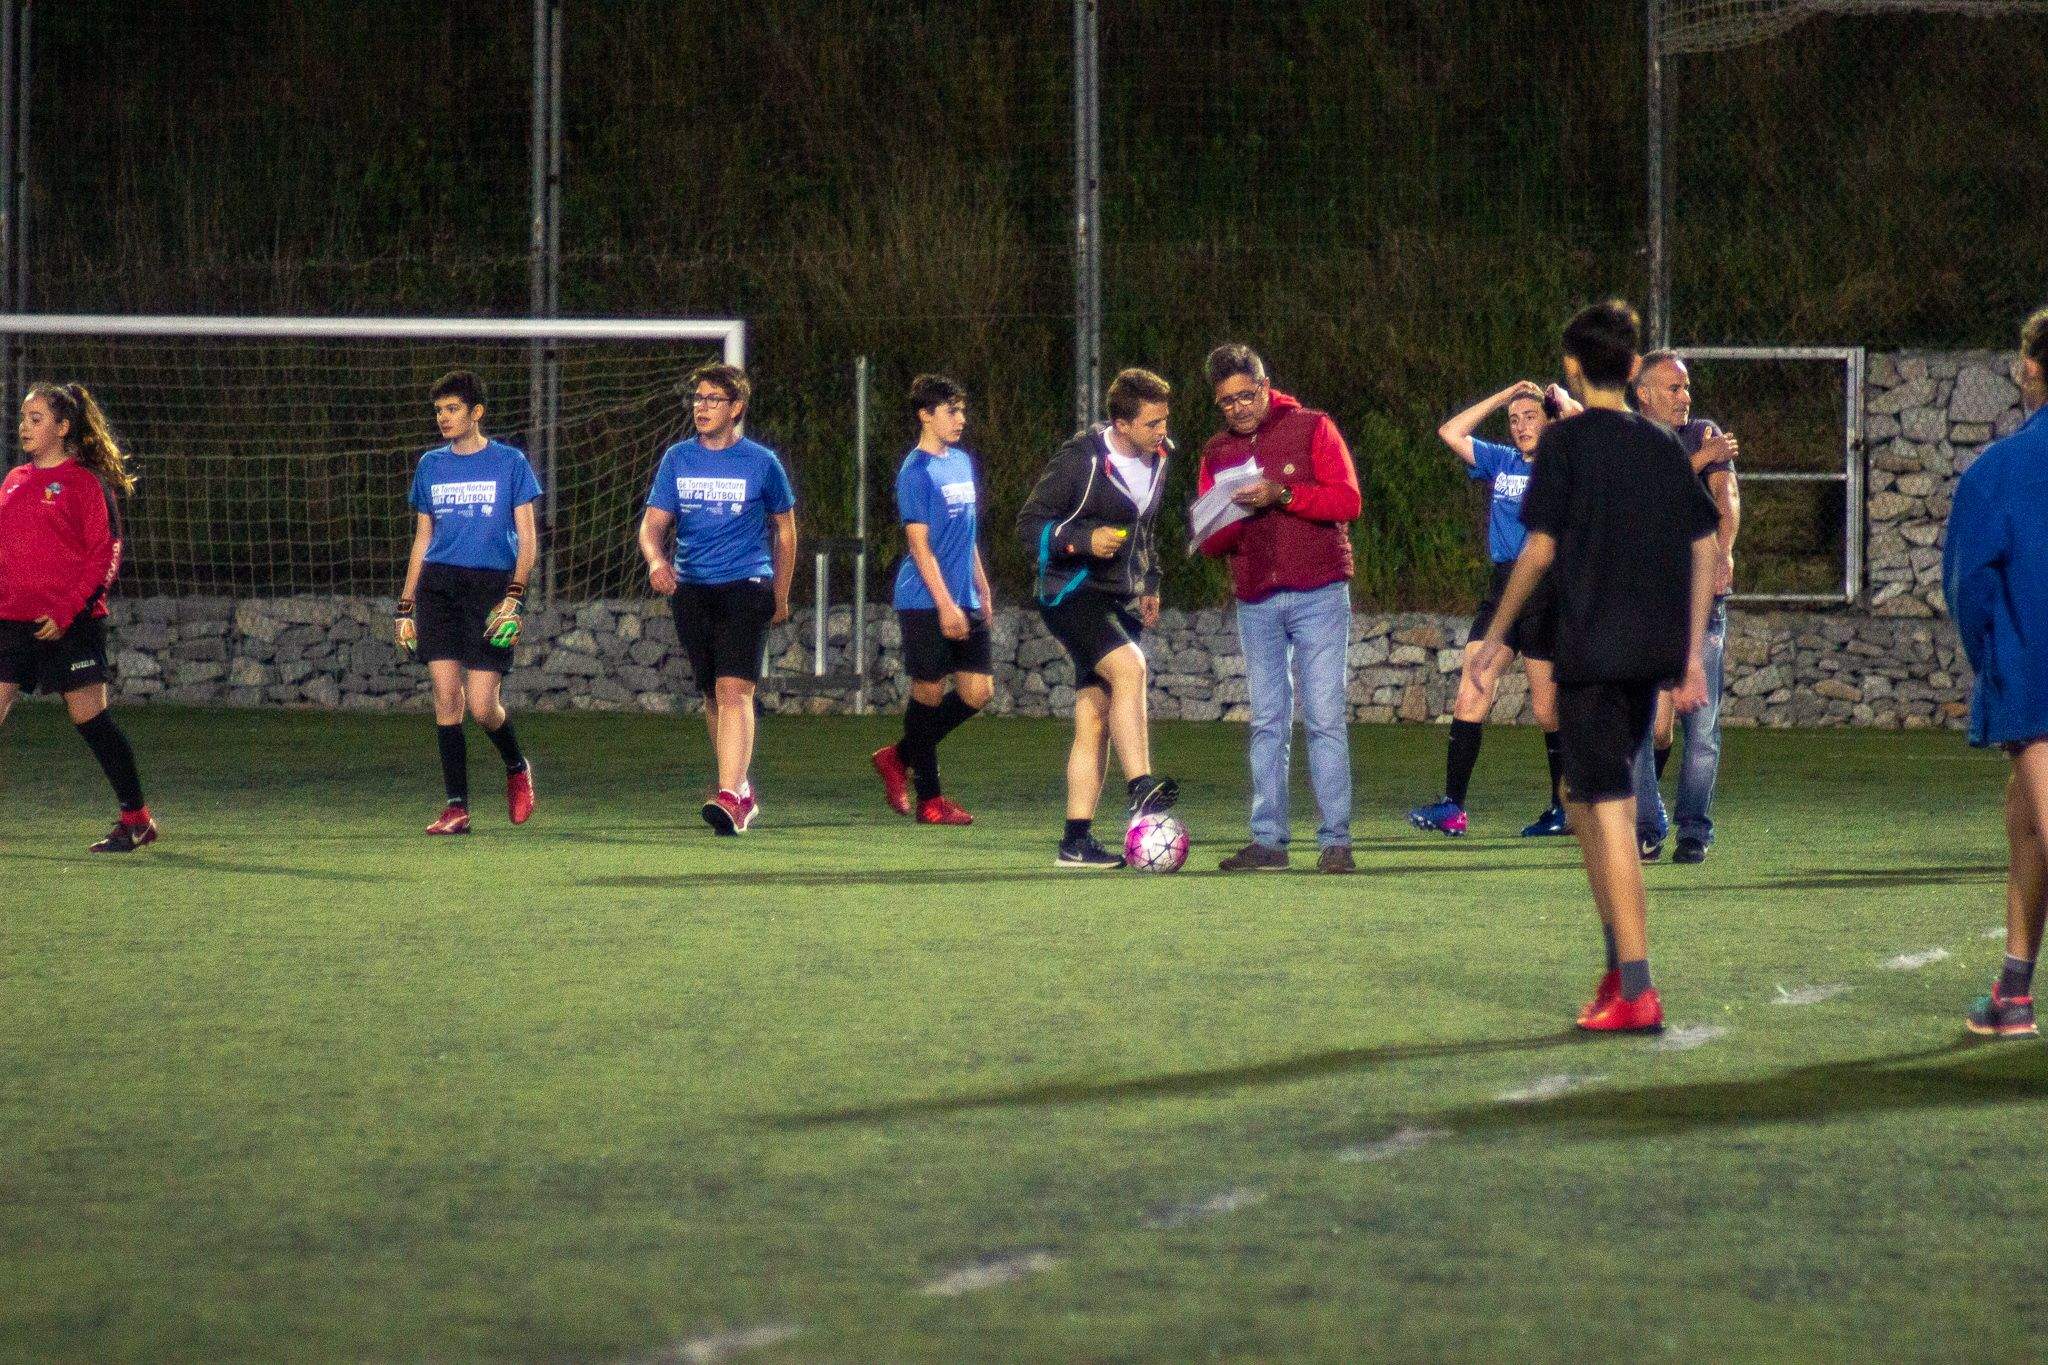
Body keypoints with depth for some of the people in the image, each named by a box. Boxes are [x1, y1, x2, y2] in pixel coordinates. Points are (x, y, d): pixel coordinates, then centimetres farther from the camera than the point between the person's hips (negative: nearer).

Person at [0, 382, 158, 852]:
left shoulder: (85, 483, -4)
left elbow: (105, 555, -8)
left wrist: (66, 611, -16)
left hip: (69, 624, -6)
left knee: (89, 716, -3)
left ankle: (137, 818, 9)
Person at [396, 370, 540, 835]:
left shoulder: (509, 463, 2)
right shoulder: (431, 465, 13)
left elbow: (528, 539, 1)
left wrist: (514, 596, -12)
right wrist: (405, 607, 13)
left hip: (489, 586, -4)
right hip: (437, 585, 4)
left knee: (482, 705, -9)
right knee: (446, 695, -6)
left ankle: (516, 767, 22)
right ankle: (456, 806, -2)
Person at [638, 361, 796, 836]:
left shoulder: (761, 462, 0)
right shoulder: (677, 459, 7)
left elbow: (785, 529, 11)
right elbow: (653, 522, 3)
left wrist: (780, 596, 14)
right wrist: (656, 560, -19)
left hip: (746, 587, -4)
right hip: (690, 591, 4)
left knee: (733, 691, -18)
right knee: (712, 695, 12)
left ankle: (730, 798, -27)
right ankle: (742, 790, 28)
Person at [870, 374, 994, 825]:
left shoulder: (963, 462, 14)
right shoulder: (916, 471, -11)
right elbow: (920, 544, -15)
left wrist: (982, 589, 20)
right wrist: (945, 604, -19)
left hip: (964, 602, 8)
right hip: (925, 602, -8)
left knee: (979, 690, 3)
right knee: (929, 691, -2)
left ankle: (900, 757, 19)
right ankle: (929, 799, 7)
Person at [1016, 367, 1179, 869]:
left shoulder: (1158, 459, 8)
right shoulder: (1080, 460, -14)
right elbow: (1029, 523, -12)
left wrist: (1150, 583, 16)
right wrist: (1084, 540, -26)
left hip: (1121, 601, 7)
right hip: (1072, 594, -7)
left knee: (1094, 722, 4)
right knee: (1129, 666, -31)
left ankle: (1076, 841, 4)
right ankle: (1141, 790, -37)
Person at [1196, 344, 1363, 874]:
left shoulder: (1311, 428, 1)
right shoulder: (1217, 452, 12)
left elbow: (1347, 500, -9)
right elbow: (1208, 540, 7)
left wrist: (1283, 496, -20)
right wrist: (1235, 513, -14)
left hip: (1318, 594, -4)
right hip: (1255, 602, 4)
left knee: (1326, 720, -6)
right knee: (1267, 724, 5)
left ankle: (1335, 840, -7)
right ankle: (1268, 840, 7)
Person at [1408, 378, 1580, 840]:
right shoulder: (1502, 463, 14)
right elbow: (1451, 433, 14)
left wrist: (1566, 403, -1)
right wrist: (1504, 396, 12)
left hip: (1549, 594, -5)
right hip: (1502, 590, 5)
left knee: (1548, 710, 2)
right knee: (1471, 694, -6)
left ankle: (1564, 807, 15)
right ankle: (1452, 806, -9)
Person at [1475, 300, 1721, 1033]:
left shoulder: (1567, 442, -6)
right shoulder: (1664, 446, 10)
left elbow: (1539, 548, -9)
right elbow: (1705, 549, 10)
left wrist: (1497, 634, 2)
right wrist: (1693, 656, 16)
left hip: (1589, 649, -6)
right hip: (1653, 652, 6)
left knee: (1611, 813, -7)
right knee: (1585, 798, 21)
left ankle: (1636, 991, -12)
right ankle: (1620, 965, 23)